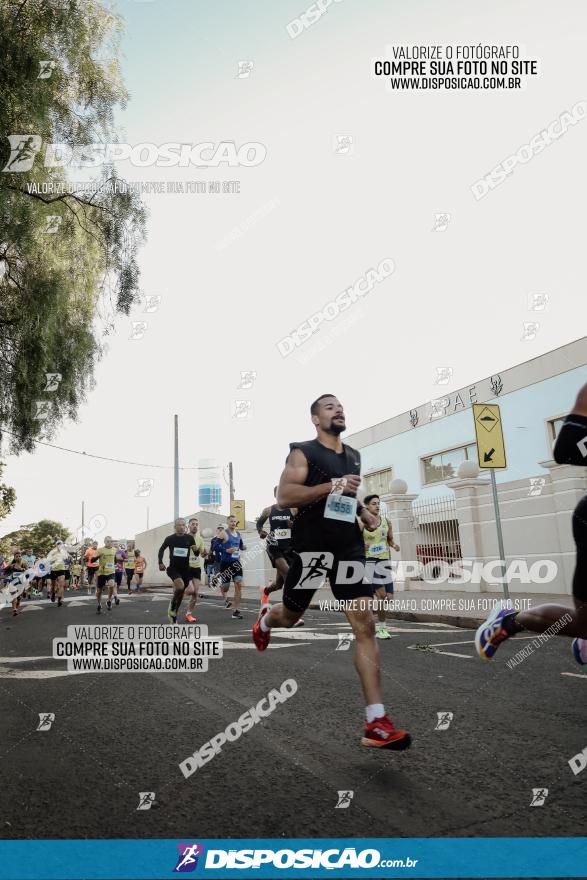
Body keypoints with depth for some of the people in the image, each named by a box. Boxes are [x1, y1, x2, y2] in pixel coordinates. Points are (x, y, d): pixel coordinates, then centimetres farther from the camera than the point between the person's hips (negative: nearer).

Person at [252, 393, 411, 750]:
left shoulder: (354, 456, 16)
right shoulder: (303, 452, -4)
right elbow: (283, 496, -17)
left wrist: (364, 513, 14)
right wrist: (333, 486, -26)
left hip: (349, 545, 5)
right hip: (312, 543, -4)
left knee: (365, 625, -7)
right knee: (290, 616, 11)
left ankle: (377, 723, -6)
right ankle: (265, 619, 51)